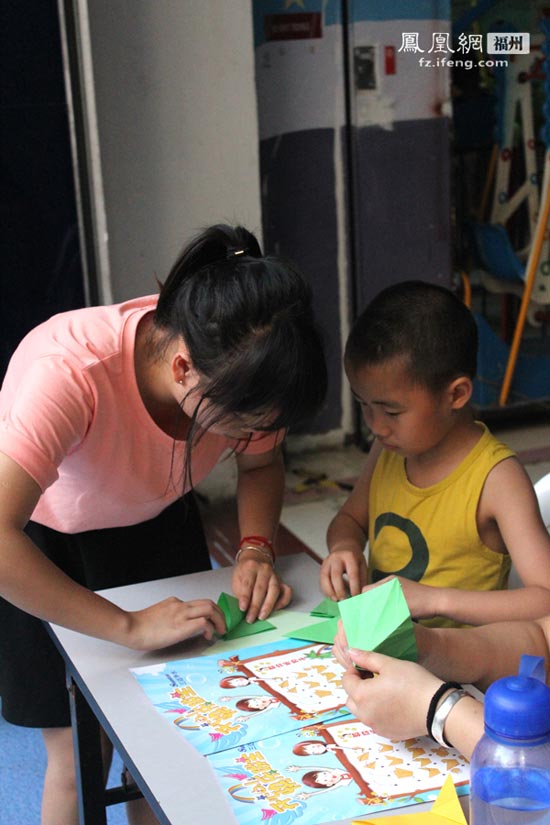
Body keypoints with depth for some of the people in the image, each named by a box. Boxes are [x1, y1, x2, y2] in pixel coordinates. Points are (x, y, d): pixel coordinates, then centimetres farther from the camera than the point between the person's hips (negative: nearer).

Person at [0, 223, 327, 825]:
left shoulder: (237, 369, -24)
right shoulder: (69, 371, -41)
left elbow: (261, 464, -4)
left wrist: (256, 548, -22)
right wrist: (131, 627, -42)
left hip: (156, 523, 4)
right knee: (78, 757, 1)